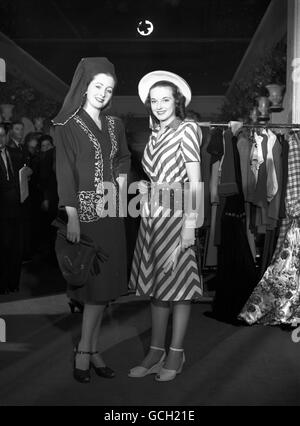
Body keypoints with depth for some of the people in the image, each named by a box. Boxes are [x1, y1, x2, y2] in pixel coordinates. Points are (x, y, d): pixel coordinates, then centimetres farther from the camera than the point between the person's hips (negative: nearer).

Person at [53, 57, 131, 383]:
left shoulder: (115, 125, 13)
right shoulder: (68, 125, -2)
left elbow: (123, 160, 23)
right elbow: (65, 171, -10)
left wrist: (118, 189, 4)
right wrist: (71, 216, -19)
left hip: (110, 211, 5)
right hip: (84, 211, -5)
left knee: (104, 283, 5)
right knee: (96, 283, -5)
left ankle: (87, 350, 16)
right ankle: (87, 351, 10)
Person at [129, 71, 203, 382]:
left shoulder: (186, 130, -4)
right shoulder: (155, 135, 16)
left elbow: (194, 182, -10)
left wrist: (189, 225, -16)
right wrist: (142, 186, 4)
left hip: (175, 214, -7)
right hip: (151, 215, 7)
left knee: (177, 284, 1)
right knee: (156, 284, 10)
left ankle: (176, 355, 13)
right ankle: (156, 353, 20)